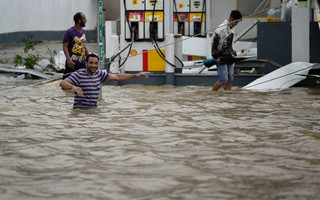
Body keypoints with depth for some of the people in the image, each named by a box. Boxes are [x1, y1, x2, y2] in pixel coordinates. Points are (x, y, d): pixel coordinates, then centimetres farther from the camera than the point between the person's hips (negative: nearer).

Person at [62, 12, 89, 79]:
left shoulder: (83, 32, 15)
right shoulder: (70, 32, -8)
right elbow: (65, 46, -12)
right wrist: (68, 59, -24)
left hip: (82, 62, 7)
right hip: (72, 63, -7)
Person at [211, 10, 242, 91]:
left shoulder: (232, 28, 13)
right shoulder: (222, 28, -14)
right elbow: (214, 42, -15)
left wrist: (233, 54, 14)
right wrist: (216, 56, -16)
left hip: (229, 57, 8)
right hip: (221, 58, -8)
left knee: (230, 80, 2)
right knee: (223, 80, -11)